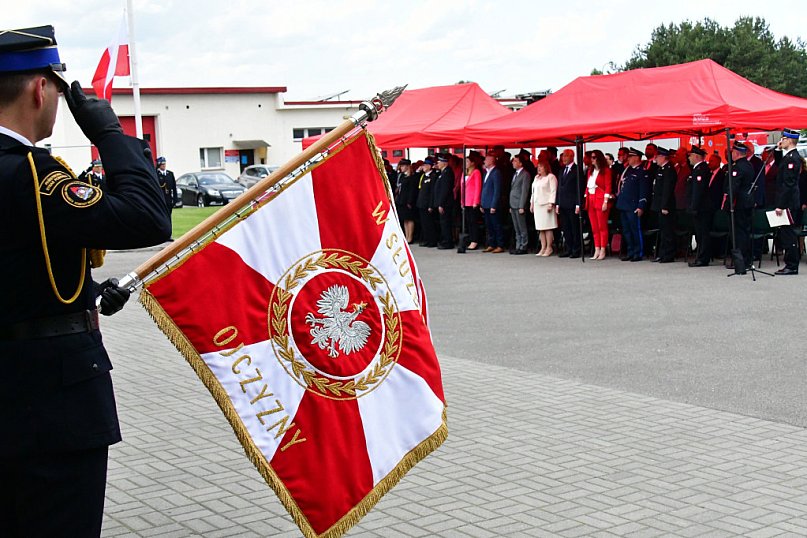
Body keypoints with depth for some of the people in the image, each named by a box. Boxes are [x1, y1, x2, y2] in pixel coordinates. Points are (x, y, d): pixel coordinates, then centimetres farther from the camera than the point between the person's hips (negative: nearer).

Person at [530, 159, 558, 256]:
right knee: (540, 228, 4)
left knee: (547, 227, -7)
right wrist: (532, 203, 17)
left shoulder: (551, 177, -4)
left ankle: (549, 248, -3)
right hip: (537, 205, 7)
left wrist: (551, 204, -16)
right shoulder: (536, 178, 20)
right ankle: (543, 248, 6)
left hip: (546, 204, -7)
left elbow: (553, 191, -10)